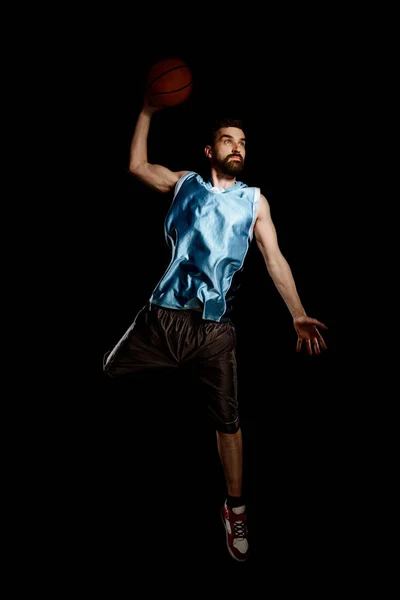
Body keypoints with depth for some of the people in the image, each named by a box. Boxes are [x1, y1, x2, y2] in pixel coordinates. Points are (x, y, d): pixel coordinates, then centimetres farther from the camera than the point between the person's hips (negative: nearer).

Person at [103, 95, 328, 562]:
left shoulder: (254, 201, 12)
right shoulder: (185, 183, 15)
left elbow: (275, 259, 7)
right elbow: (136, 165, 16)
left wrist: (298, 314, -4)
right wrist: (148, 110, 10)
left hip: (215, 327, 0)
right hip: (162, 315, 1)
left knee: (228, 421, 5)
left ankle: (235, 510, 22)